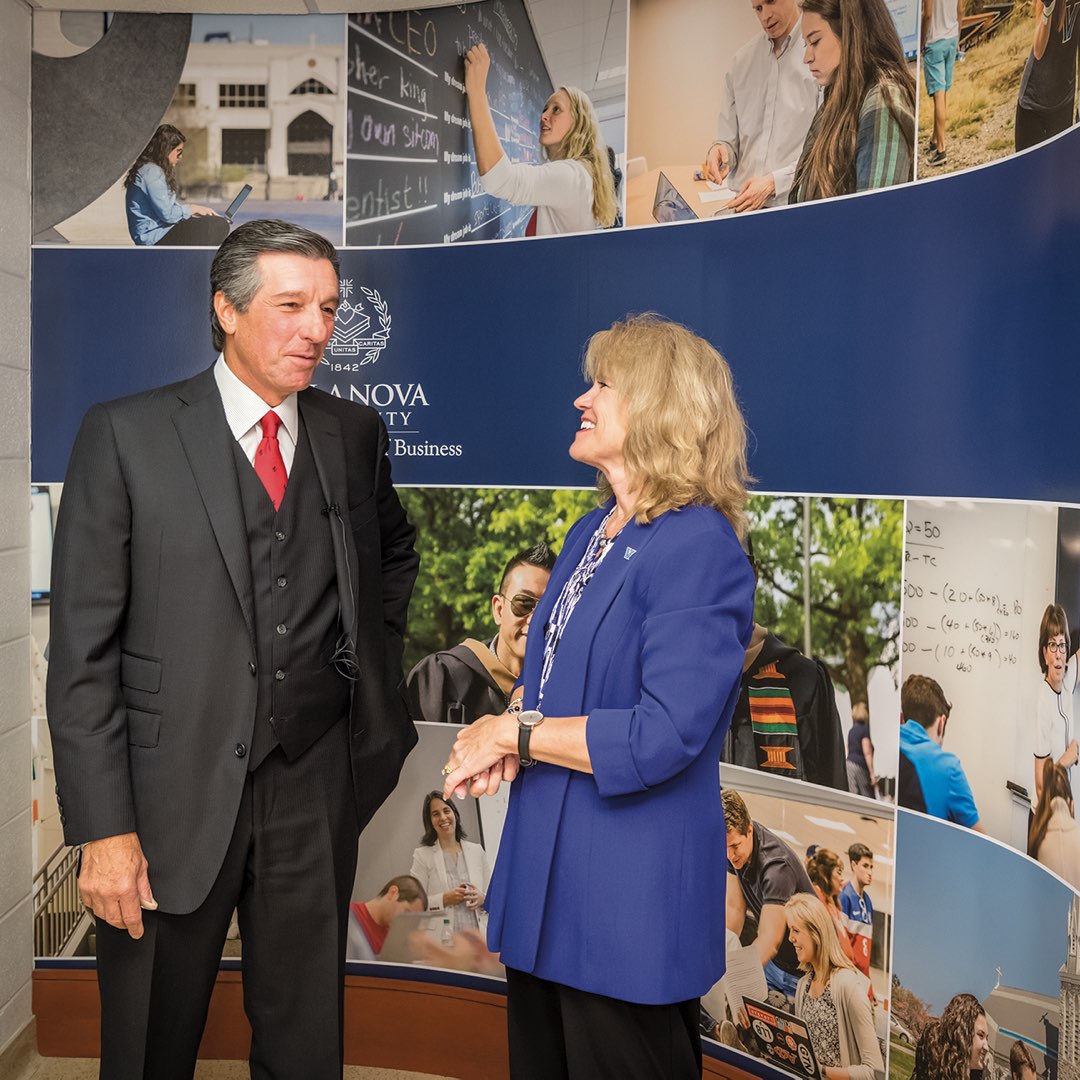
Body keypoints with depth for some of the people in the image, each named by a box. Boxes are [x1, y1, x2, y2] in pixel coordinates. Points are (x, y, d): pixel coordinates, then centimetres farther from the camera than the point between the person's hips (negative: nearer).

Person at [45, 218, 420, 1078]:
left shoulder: (355, 434, 4)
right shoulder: (125, 435, -7)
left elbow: (395, 548, 25)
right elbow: (83, 648, -9)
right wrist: (103, 828, -12)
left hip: (316, 790, 3)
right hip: (175, 797, -2)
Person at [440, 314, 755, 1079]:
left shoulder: (700, 549, -18)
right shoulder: (592, 532, 10)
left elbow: (661, 737, -25)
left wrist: (511, 732, -14)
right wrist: (503, 742, -2)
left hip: (630, 894, -8)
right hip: (543, 880, 8)